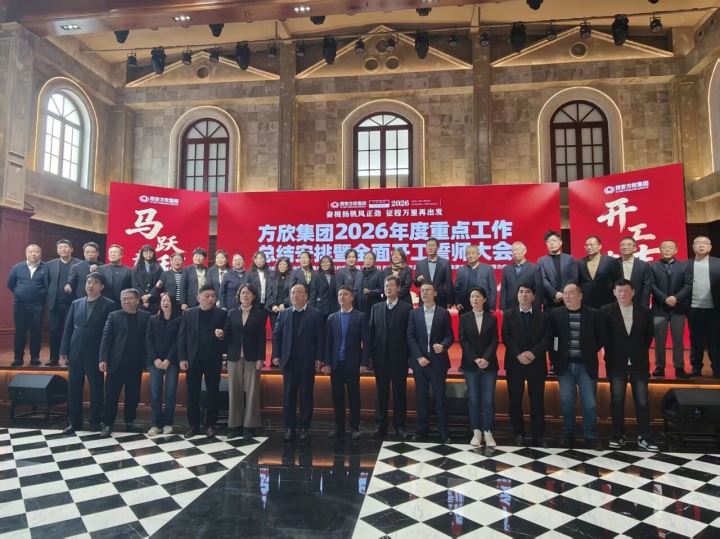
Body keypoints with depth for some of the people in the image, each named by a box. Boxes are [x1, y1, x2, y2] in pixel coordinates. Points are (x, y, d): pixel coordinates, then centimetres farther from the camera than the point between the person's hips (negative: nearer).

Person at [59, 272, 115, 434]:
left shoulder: (109, 305, -4)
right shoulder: (76, 304, 10)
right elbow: (68, 328, 10)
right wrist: (63, 352, 4)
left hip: (95, 354, -4)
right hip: (75, 353, 4)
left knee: (96, 389, 6)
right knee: (73, 389, 9)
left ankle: (95, 421, 20)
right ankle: (74, 421, 21)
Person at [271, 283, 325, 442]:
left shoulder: (315, 314, -1)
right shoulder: (284, 314, 9)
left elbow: (320, 338, -4)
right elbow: (276, 335, 9)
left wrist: (319, 358, -9)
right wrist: (276, 355, 0)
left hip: (307, 362, -3)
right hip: (288, 362, 3)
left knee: (306, 396, 5)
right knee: (288, 396, 6)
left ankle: (304, 427, 16)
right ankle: (289, 427, 15)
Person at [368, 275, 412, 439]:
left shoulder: (407, 308, -2)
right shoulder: (376, 308, 9)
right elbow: (371, 332, 7)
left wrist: (409, 356, -8)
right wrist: (370, 355, 1)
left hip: (399, 358, -3)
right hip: (380, 358, 3)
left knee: (399, 393, 7)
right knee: (381, 393, 9)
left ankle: (399, 426, 19)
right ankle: (381, 425, 20)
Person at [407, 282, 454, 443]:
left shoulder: (444, 313, 3)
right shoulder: (414, 313, 6)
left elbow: (450, 336, 2)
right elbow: (410, 337, 1)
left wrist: (443, 346, -20)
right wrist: (419, 357, -10)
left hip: (438, 361, -1)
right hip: (419, 361, 2)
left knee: (440, 397, 2)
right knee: (421, 398, 8)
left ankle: (444, 433, 10)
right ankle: (421, 431, 17)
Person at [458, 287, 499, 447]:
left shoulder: (492, 318, 6)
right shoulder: (464, 318, 5)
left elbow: (494, 341, -1)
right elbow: (463, 341, -2)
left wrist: (486, 358, -16)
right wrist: (475, 359, -13)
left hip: (489, 365, 0)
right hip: (470, 365, 0)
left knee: (488, 399, 0)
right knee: (473, 399, 3)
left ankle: (488, 432, 8)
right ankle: (476, 432, 12)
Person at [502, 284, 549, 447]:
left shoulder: (543, 315, 8)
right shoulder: (508, 314, 6)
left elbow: (547, 338, -1)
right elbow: (506, 337, -2)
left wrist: (534, 352, -16)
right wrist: (518, 354, -15)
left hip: (536, 363, 0)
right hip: (514, 363, 0)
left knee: (537, 400, 2)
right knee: (515, 400, 4)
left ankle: (538, 435, 12)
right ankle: (518, 433, 15)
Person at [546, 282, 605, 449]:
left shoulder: (593, 314, -2)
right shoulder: (556, 314, 1)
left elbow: (601, 338, 5)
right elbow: (550, 337, 5)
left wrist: (590, 353, 2)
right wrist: (555, 358, 0)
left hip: (586, 365, -1)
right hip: (565, 365, 1)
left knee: (589, 403, 2)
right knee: (566, 402, 6)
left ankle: (591, 437, 18)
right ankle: (568, 435, 19)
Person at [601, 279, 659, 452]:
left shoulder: (644, 311, 2)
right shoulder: (606, 311, -3)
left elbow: (649, 334, 12)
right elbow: (603, 336, 2)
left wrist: (640, 351, 5)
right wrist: (611, 354, 0)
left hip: (639, 363, 1)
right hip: (616, 363, -1)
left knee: (642, 401, 3)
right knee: (617, 400, 3)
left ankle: (644, 438, 10)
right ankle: (618, 436, 12)